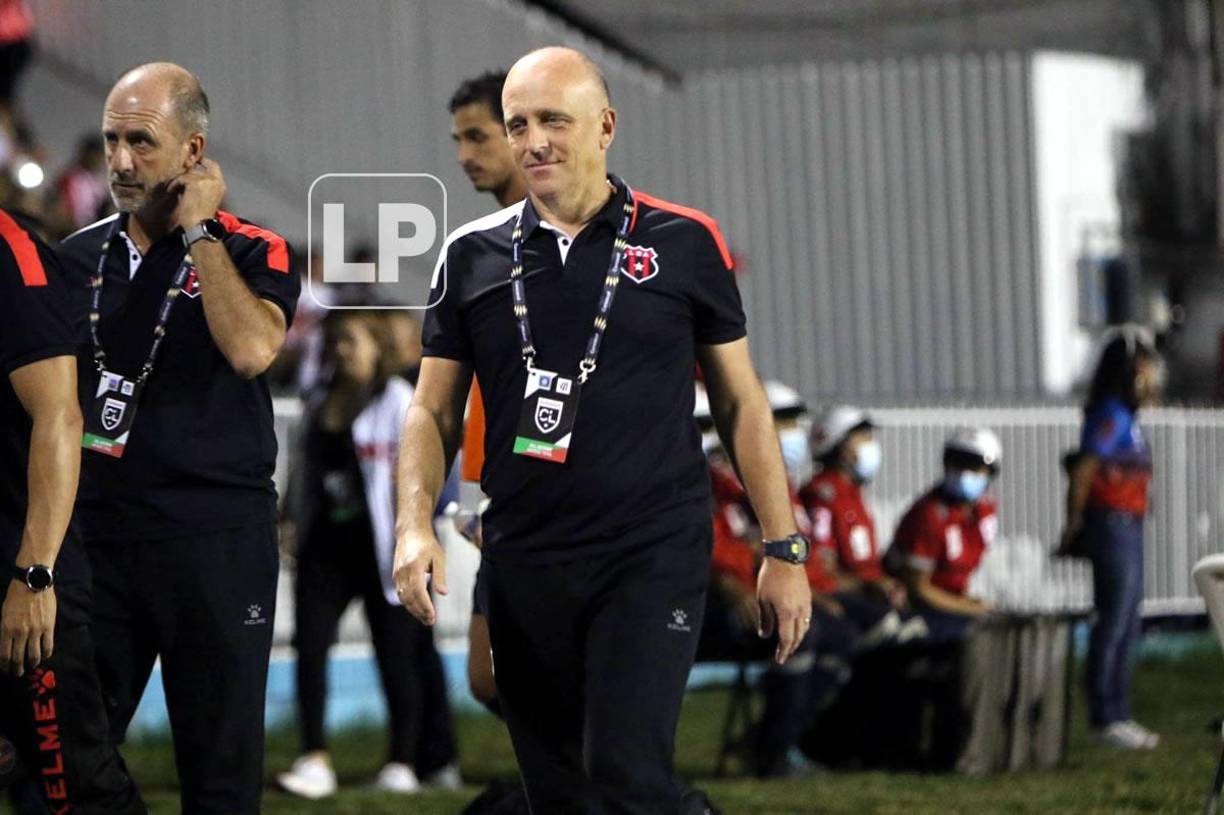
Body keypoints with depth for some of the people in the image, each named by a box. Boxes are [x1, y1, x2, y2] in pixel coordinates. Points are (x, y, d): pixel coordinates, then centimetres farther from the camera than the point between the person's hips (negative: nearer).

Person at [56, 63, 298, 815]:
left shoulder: (251, 253, -1)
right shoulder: (79, 258, 12)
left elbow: (251, 349, -22)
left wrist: (199, 230, -13)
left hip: (215, 535, -4)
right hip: (97, 532, 4)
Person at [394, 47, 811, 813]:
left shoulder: (685, 243, 1)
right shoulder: (474, 255, 7)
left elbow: (741, 401, 6)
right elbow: (434, 410, 10)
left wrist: (784, 549, 3)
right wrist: (416, 527, -7)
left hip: (653, 556, -3)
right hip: (522, 568, 4)